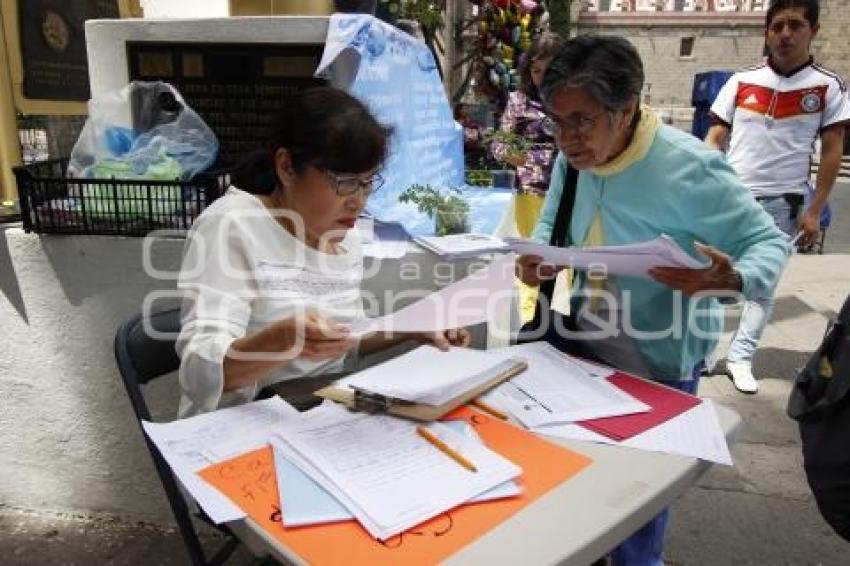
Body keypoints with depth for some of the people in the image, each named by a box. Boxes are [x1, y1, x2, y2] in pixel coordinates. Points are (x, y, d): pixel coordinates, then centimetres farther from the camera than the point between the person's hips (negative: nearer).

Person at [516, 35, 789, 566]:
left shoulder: (690, 167, -25)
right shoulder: (573, 159, -7)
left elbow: (769, 240, -16)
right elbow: (551, 223, 9)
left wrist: (733, 281, -39)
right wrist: (539, 256, -14)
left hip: (659, 357, -5)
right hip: (585, 342, 6)